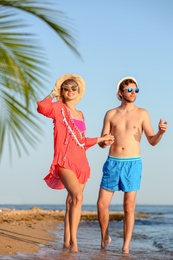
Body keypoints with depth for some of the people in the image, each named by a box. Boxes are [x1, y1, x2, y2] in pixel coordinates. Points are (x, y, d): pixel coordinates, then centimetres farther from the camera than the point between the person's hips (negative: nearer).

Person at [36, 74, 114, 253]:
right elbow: (42, 107, -22)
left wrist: (100, 139, 33)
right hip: (65, 161, -7)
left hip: (81, 162, 7)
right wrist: (52, 94, -3)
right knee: (77, 196, -24)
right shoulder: (58, 109, 1)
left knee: (72, 201, 10)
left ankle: (67, 241, 17)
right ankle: (73, 241, -24)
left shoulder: (80, 115, 20)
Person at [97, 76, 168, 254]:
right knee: (102, 204, 1)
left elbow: (152, 141, 1)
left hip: (133, 164, -2)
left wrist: (160, 132, -20)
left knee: (129, 207, -1)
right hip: (112, 163, 2)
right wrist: (104, 141, -16)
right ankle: (105, 237, 24)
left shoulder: (142, 114, 4)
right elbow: (102, 143, 8)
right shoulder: (111, 114, 8)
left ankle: (126, 246, 5)